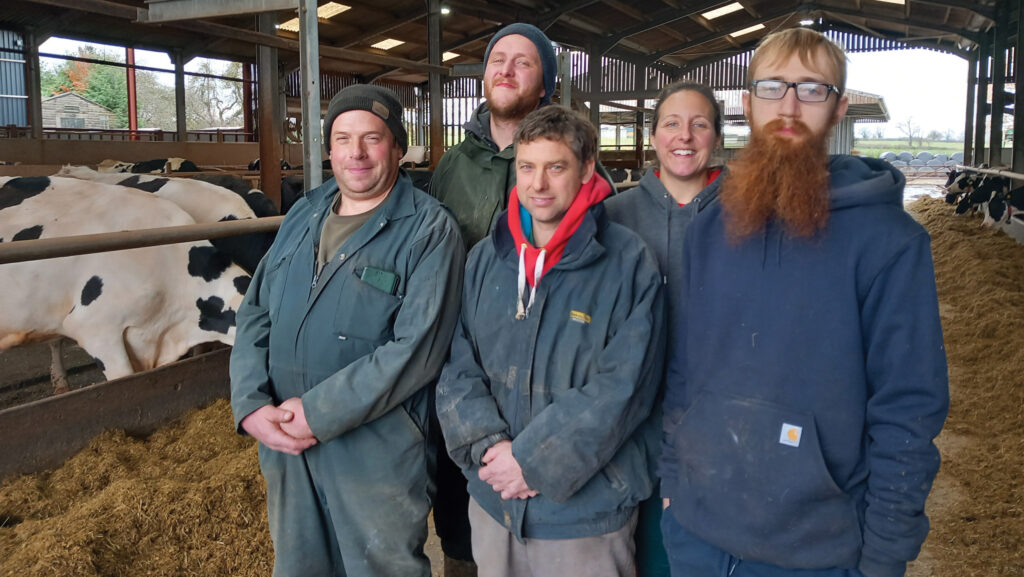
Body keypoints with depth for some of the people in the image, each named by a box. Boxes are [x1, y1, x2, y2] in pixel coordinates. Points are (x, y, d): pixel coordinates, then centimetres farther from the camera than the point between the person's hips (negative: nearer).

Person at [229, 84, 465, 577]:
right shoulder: (302, 216, 8)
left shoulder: (429, 230, -11)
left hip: (379, 458, -5)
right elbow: (255, 315, 7)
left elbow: (416, 349, -19)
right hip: (283, 447, 6)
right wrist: (251, 405, -8)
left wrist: (320, 413, -20)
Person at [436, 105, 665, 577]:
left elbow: (622, 388, -16)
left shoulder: (628, 264, -11)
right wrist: (489, 444, -13)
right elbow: (457, 367, 2)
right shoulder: (485, 258, 3)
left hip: (587, 511, -4)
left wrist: (533, 459, -17)